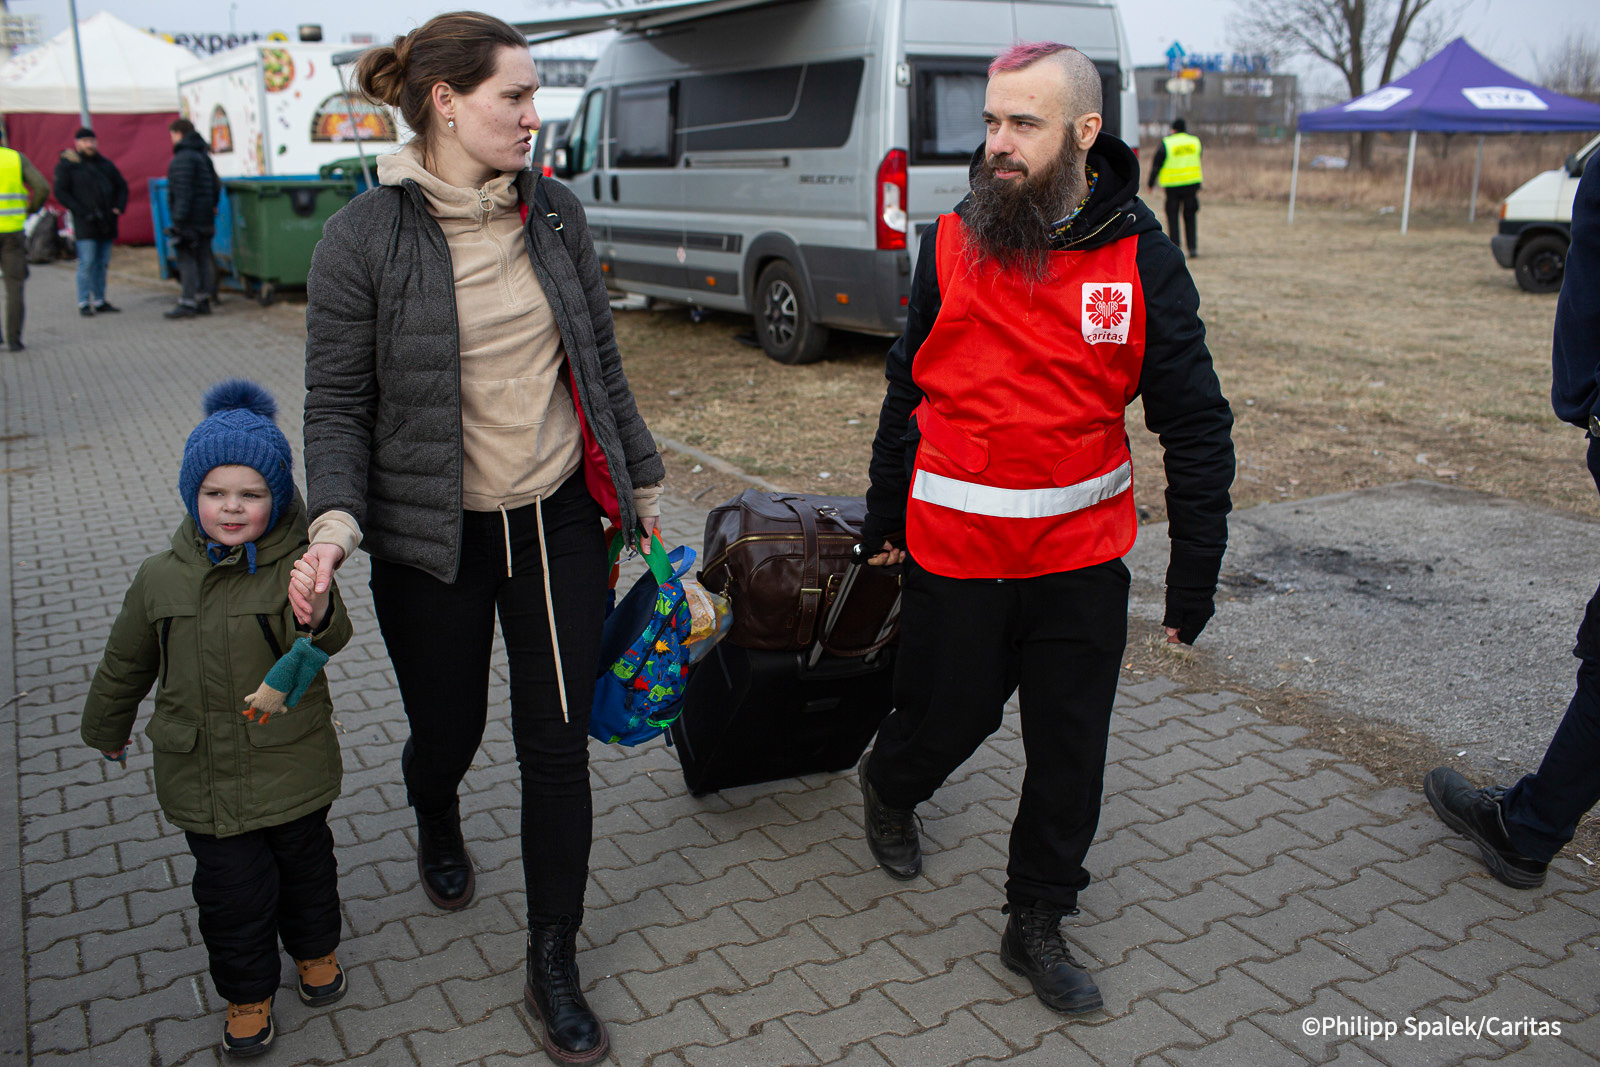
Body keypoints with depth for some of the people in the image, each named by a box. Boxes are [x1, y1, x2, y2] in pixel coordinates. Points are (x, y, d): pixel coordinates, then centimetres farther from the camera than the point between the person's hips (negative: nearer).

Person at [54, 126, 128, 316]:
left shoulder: (105, 164, 15)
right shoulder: (66, 165, 0)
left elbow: (121, 186, 22)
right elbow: (60, 192, -5)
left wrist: (119, 207, 5)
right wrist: (81, 212, -15)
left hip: (106, 222, 5)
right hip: (85, 223, -5)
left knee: (102, 263, 8)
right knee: (87, 263, -8)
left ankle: (99, 301, 15)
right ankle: (84, 303, -5)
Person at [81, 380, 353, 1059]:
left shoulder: (294, 568, -13)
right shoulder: (161, 578, -4)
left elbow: (328, 640, -31)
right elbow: (126, 664, 13)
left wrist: (315, 615, -55)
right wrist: (106, 728, 26)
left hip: (292, 766, -1)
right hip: (203, 774, 1)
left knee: (304, 863, 18)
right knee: (232, 888, 7)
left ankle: (315, 947, 46)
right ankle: (247, 991, 31)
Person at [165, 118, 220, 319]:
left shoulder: (183, 158, -14)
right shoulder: (203, 155, 16)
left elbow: (183, 191, -20)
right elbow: (216, 185, 22)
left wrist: (179, 218, -20)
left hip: (189, 219, -9)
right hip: (205, 218, 9)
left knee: (186, 259, -8)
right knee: (203, 259, 10)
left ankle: (188, 304, -10)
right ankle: (204, 300, 13)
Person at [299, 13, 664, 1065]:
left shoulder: (555, 211, 2)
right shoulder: (365, 238, -10)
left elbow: (601, 361, 10)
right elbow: (338, 402, -5)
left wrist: (642, 477, 15)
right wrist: (335, 519, -21)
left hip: (559, 521, 3)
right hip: (434, 540, -2)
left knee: (558, 745, 4)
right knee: (448, 729, 15)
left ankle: (555, 965, 21)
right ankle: (436, 818, 55)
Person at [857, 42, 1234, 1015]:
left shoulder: (1141, 257, -6)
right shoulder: (951, 244, -1)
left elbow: (1197, 423, -2)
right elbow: (910, 390, 9)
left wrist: (1196, 568, -4)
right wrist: (885, 515, 15)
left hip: (1083, 560, 0)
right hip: (954, 551, 0)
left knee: (1071, 753, 10)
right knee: (946, 716, 14)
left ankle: (1038, 924, 31)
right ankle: (889, 790, 49)